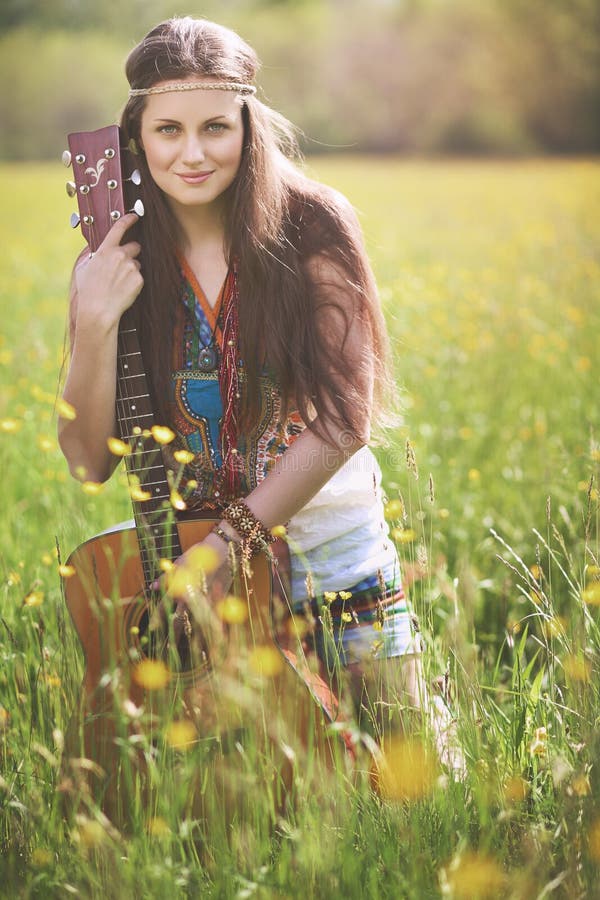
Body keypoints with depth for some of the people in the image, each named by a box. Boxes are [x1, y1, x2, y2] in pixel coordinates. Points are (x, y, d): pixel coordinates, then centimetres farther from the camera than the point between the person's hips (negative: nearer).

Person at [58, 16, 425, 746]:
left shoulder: (312, 227, -10)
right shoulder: (117, 264, -4)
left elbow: (344, 419, -13)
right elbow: (89, 461, -6)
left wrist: (234, 537, -21)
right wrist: (94, 326, -20)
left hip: (332, 558, -1)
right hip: (179, 562, 2)